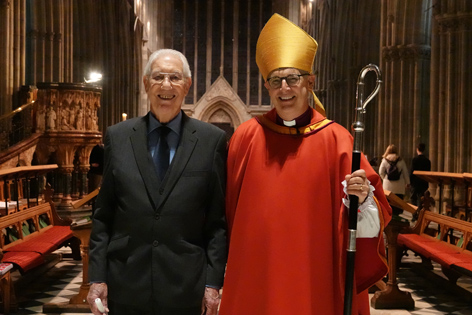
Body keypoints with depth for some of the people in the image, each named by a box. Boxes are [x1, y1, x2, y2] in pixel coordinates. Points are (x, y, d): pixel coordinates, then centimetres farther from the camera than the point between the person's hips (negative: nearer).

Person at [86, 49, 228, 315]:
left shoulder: (212, 140, -1)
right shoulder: (118, 137, 4)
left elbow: (218, 220, 0)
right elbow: (103, 216, 5)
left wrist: (213, 283, -3)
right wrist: (97, 278, 1)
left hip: (185, 290, -1)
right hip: (126, 288, 1)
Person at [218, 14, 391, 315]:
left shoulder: (336, 139, -5)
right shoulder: (247, 136, 0)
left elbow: (376, 212, -5)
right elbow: (227, 206, 5)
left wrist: (362, 198, -26)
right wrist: (228, 259, 4)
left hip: (316, 279, -1)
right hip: (254, 278, 1)